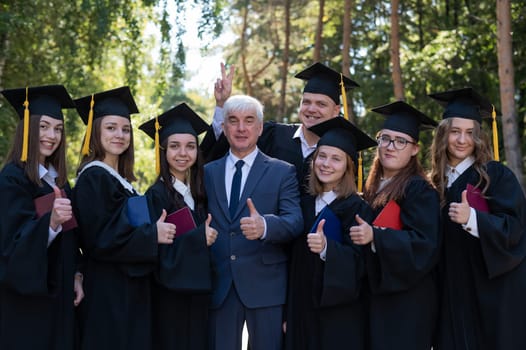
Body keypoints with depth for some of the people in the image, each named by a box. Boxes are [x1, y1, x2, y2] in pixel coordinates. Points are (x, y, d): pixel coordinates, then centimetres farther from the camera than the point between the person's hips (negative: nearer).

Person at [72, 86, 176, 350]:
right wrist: (152, 235, -16)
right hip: (107, 292, -9)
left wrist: (154, 230, 5)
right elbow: (98, 239, -20)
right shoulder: (93, 178, -12)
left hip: (129, 289, 9)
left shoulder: (120, 180, 14)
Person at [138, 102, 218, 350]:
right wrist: (198, 238, -21)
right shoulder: (157, 195, -9)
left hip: (199, 291, 6)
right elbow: (157, 249, -15)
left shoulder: (199, 193, 9)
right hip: (169, 295, -6)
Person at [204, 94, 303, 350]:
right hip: (218, 287, 2)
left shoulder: (282, 172, 3)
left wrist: (265, 226, -30)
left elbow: (295, 221, -10)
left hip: (265, 284, -2)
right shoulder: (207, 173, 12)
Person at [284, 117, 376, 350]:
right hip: (303, 312, 5)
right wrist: (287, 313, 10)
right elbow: (294, 262, 12)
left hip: (341, 314, -5)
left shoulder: (356, 208, -7)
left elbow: (359, 262, -15)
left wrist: (327, 248, -33)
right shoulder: (304, 204, 9)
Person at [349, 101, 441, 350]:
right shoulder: (372, 189, 12)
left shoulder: (420, 190, -10)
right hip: (374, 294, 7)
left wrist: (375, 236, -26)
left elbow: (425, 245, -19)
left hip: (407, 300, -7)